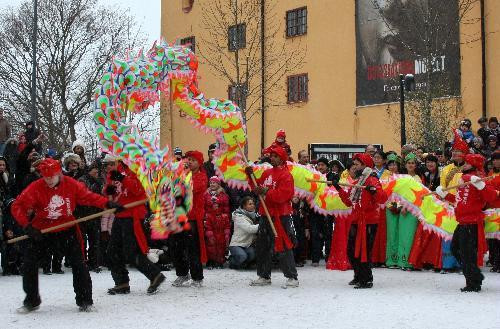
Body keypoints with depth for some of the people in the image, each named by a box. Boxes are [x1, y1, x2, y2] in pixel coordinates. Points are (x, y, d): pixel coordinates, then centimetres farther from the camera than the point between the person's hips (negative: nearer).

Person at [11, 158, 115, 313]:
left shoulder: (71, 184, -15)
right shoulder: (36, 187, -20)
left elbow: (88, 197, -3)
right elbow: (18, 207, -20)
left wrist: (107, 204, -15)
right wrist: (28, 226, -29)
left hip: (67, 226, 0)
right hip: (40, 228, 0)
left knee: (78, 262, -4)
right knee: (29, 262, -1)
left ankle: (84, 300, 9)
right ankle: (31, 300, 17)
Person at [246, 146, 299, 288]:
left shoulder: (286, 175, -11)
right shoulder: (267, 173, 14)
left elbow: (282, 196, -21)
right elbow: (258, 187, 19)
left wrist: (266, 192, -26)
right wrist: (251, 176, 6)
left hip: (280, 216, -8)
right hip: (266, 215, 8)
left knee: (283, 247, -9)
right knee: (262, 247, 14)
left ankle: (292, 278, -3)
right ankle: (264, 276, 25)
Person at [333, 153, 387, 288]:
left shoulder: (372, 180, -11)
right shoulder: (356, 182, 18)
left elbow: (383, 199, -23)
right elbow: (349, 201, 23)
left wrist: (374, 191, -39)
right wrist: (339, 189, 18)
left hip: (368, 222, -9)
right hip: (356, 220, 9)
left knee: (364, 250, -8)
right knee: (351, 250, 14)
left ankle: (367, 280, 0)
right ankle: (359, 276, 28)